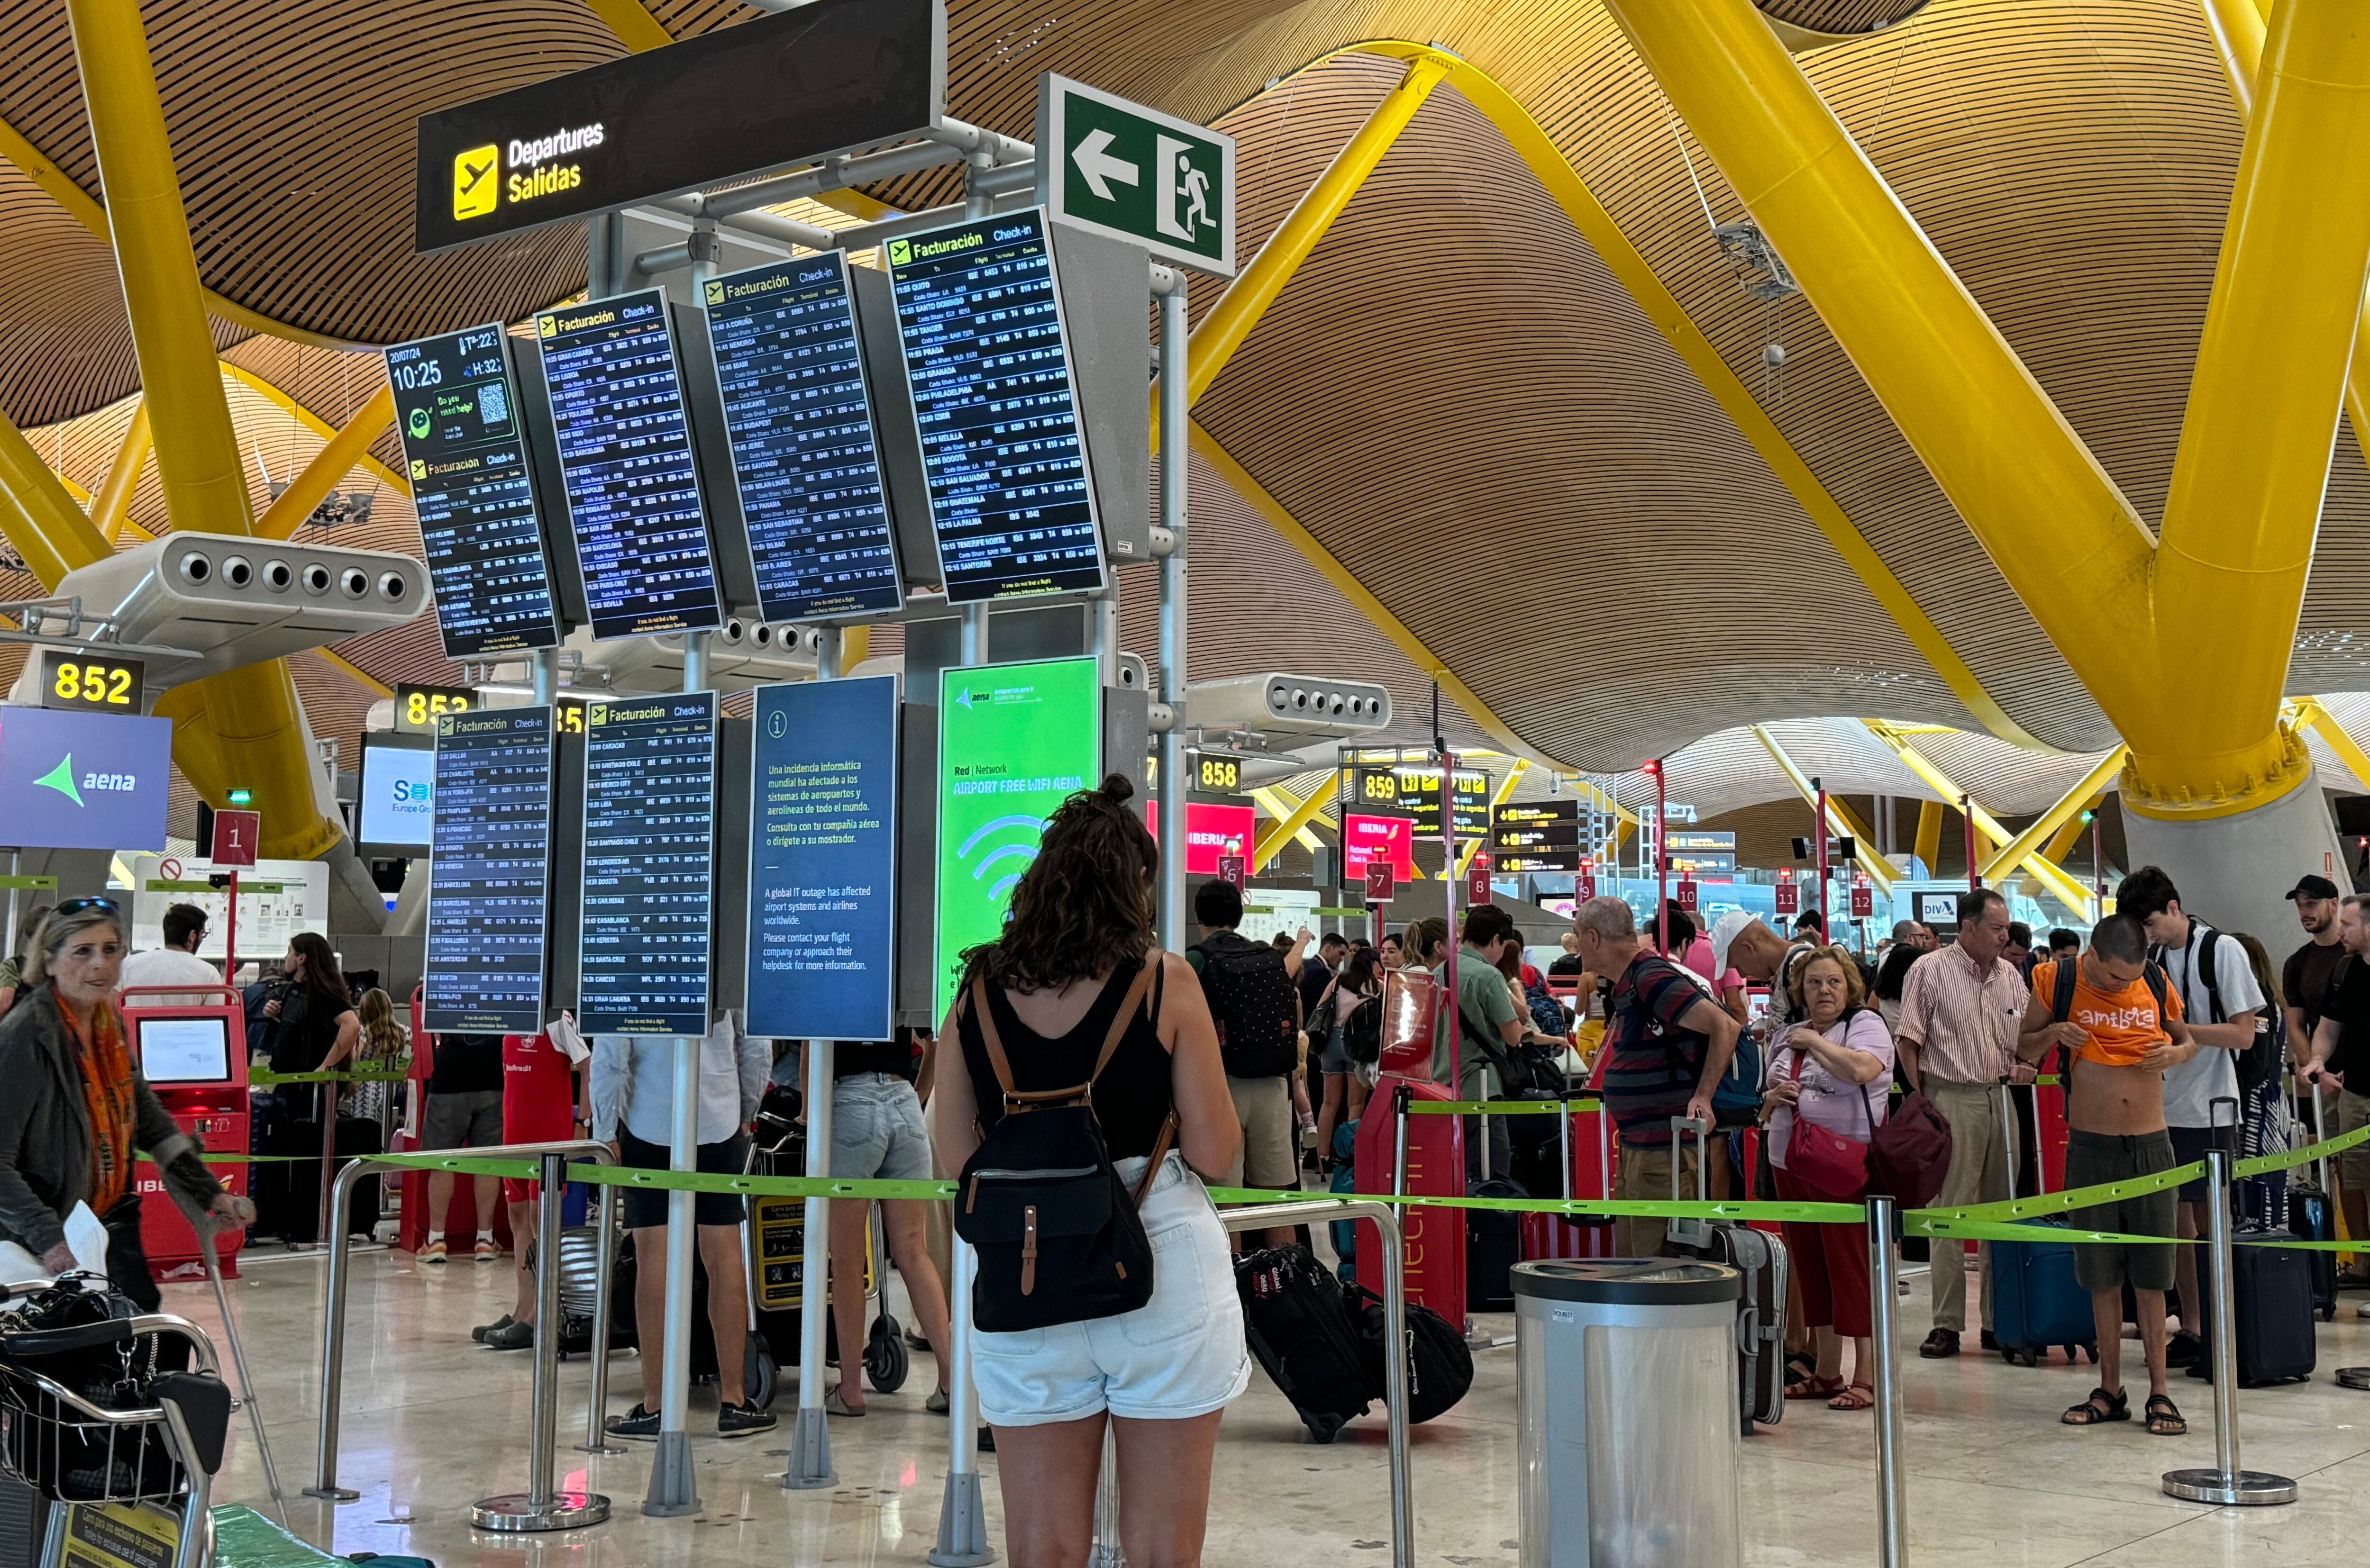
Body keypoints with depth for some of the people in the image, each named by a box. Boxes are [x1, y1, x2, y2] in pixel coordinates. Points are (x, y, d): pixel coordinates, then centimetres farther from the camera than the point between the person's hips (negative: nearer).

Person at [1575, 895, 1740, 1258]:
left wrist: (1702, 1097, -26)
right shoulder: (1625, 986, 14)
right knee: (1628, 1258, 15)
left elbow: (1725, 1026, -23)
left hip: (1664, 1149, -11)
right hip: (1635, 1146, 11)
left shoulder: (1652, 978, -17)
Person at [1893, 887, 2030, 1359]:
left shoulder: (2012, 978, 13)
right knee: (1950, 1213, -4)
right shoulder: (1930, 971, -3)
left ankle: (1998, 1320, 16)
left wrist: (2022, 1067, -1)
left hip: (2001, 1098, 6)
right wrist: (1922, 1102, -10)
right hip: (1951, 1099, -5)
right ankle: (1947, 1324, 0)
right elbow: (1909, 1041, -5)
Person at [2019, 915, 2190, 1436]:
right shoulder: (2056, 981, -5)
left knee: (2150, 1276, 2)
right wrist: (2052, 1034, -15)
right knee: (2101, 1275, 6)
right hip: (2090, 1148, -1)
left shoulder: (2157, 983, 1)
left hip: (2151, 1144, 1)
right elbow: (2024, 1047, 7)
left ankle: (2160, 1393, 9)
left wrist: (2176, 1054, -7)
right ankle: (2110, 1390, 15)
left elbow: (2188, 1041, 16)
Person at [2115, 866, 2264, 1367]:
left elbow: (2243, 1034, -10)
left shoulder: (2222, 951, -7)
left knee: (2209, 1221, -1)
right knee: (2178, 1221, 7)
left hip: (2209, 1110, -5)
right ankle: (2190, 1330, 14)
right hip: (2162, 1108, 5)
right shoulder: (2150, 956, 9)